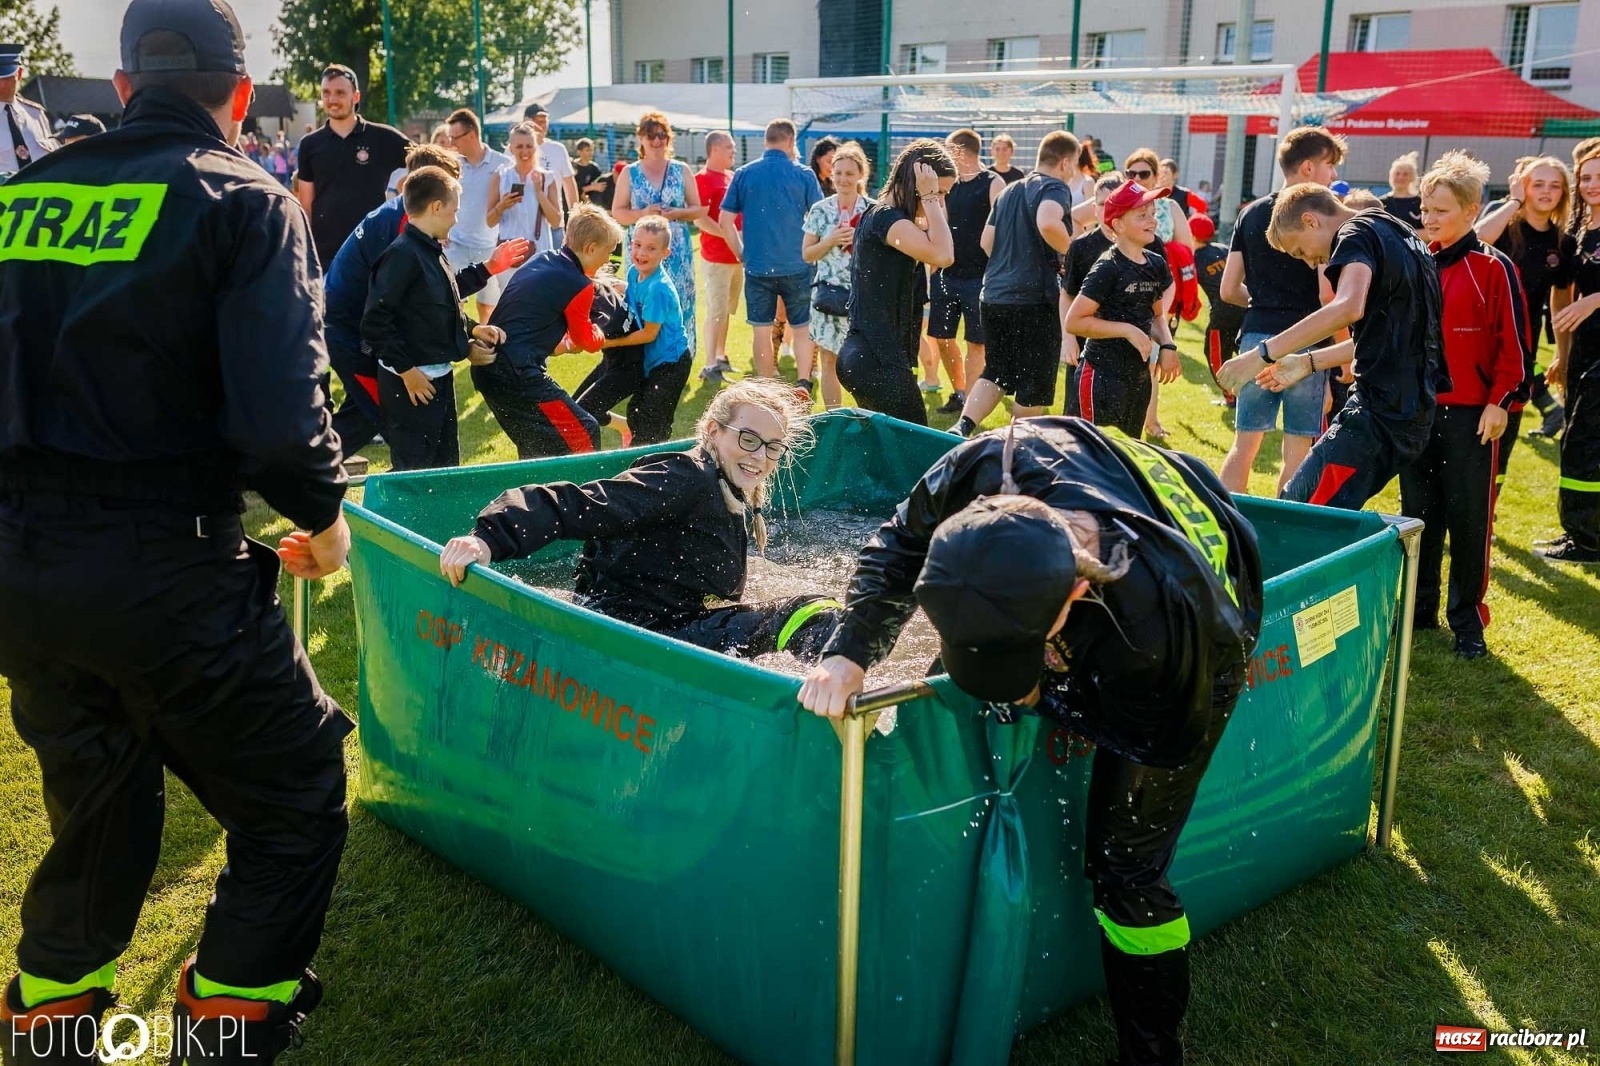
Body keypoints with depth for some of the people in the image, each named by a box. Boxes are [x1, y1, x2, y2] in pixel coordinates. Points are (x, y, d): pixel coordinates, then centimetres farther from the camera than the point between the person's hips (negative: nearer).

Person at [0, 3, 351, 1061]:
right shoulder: (244, 201, -6)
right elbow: (279, 411, -19)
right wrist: (325, 518, -2)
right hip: (164, 574, -6)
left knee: (97, 810, 27)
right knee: (296, 805, 11)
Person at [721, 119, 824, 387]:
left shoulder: (743, 174, 2)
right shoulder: (803, 174, -3)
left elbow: (725, 220, 1)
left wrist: (742, 254, 8)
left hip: (757, 266, 1)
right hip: (796, 266, -1)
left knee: (762, 331, 8)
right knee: (802, 328, 11)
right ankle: (803, 384, -4)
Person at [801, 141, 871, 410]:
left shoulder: (873, 211, -1)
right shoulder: (820, 210, 4)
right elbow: (807, 254, 5)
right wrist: (831, 241, -10)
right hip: (828, 294, 2)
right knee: (829, 360, 6)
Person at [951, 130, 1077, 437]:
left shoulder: (1010, 190, 16)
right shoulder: (1054, 188, -8)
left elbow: (987, 241, 18)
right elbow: (1048, 223, -30)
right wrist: (1071, 250, -15)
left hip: (992, 295, 7)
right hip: (1033, 300, -7)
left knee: (995, 373, 17)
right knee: (1034, 385, 6)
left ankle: (961, 429, -2)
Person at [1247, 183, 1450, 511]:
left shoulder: (1357, 234, -7)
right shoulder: (1404, 235, 22)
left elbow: (1347, 308, -29)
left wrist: (1263, 353, -29)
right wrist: (1309, 362, 26)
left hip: (1379, 412, -10)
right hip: (1415, 413, 10)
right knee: (1333, 512, 15)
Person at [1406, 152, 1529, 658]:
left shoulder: (1494, 268, -8)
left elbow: (1515, 343, -7)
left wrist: (1500, 402, -11)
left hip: (1471, 414, -5)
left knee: (1468, 517, 1)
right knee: (1418, 512, 11)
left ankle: (1467, 619, 12)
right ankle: (1418, 607, 23)